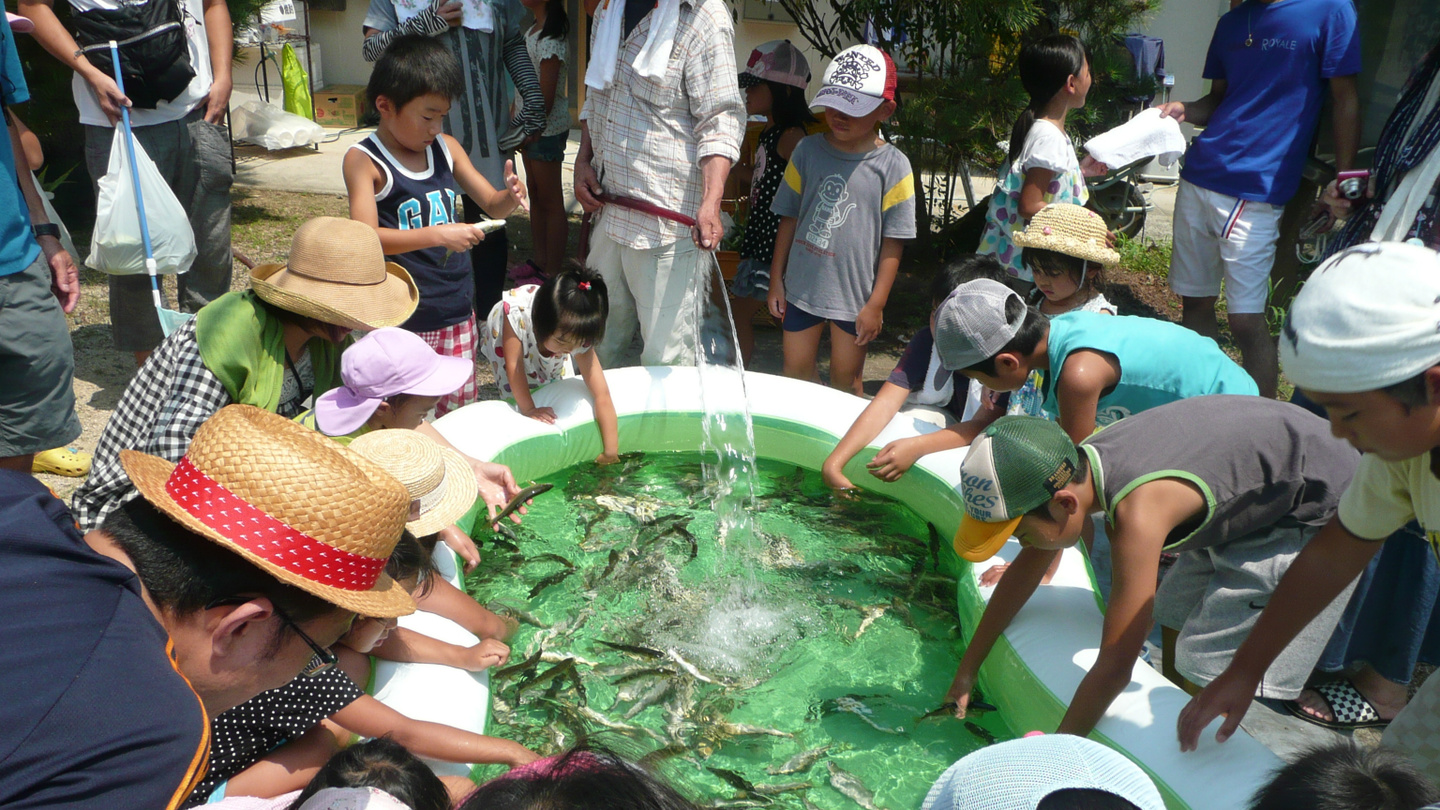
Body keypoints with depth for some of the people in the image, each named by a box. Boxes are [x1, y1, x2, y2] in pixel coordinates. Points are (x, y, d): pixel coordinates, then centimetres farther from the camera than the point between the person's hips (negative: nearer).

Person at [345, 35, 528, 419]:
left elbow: (491, 204, 12)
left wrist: (509, 197, -12)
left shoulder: (446, 148, 6)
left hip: (457, 310, 5)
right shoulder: (364, 160, -10)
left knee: (460, 408, 16)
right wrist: (437, 234, -31)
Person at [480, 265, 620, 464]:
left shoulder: (580, 337, -38)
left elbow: (602, 396, -36)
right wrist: (528, 409, -36)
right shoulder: (516, 313, -48)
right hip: (505, 339, -2)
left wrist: (611, 451, -37)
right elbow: (513, 365, -36)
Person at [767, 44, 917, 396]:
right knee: (795, 373, 13)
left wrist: (876, 304, -8)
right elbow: (789, 219, 6)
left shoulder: (893, 165, -9)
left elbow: (892, 243, -7)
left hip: (855, 297, -3)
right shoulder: (808, 150, 0)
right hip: (801, 287, 3)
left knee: (846, 381, 11)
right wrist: (776, 281, 6)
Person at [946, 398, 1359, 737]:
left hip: (1321, 512, -8)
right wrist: (966, 671, 10)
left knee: (1209, 670, -10)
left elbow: (1115, 667, -31)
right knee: (1176, 616, 13)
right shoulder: (1077, 464, -11)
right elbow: (1029, 564, 4)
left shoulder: (1139, 512, -37)